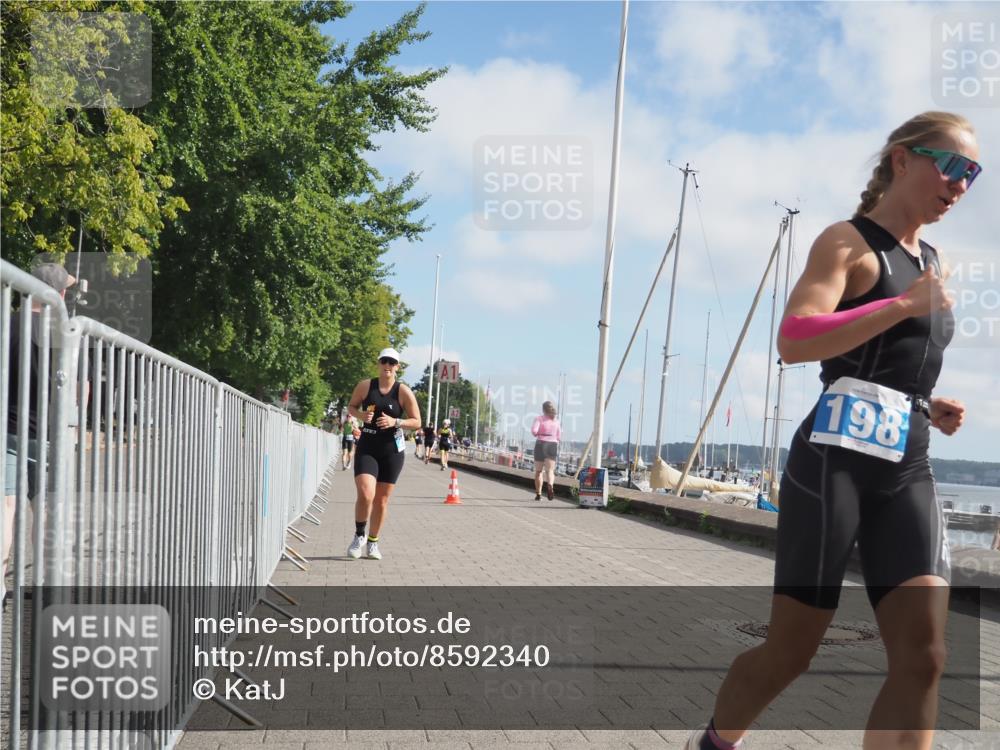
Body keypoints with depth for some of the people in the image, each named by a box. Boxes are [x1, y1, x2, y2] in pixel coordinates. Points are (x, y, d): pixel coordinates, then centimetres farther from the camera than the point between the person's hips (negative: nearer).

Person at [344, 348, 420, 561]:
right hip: (366, 448, 0)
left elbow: (416, 422, -2)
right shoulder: (365, 386, -1)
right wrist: (360, 415, -9)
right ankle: (359, 536, 8)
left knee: (382, 499, 7)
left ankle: (373, 542, 25)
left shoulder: (403, 392, -4)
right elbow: (351, 407, 13)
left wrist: (395, 422, -19)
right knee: (365, 495, -17)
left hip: (392, 450, 0)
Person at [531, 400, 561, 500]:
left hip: (541, 444, -2)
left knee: (539, 471, 11)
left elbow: (534, 430, -16)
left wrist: (536, 434, 5)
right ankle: (550, 486, -37)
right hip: (553, 445, 2)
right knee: (550, 470, -7)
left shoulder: (539, 418, -2)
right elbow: (558, 436, 14)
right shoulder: (556, 420, 10)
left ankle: (538, 494, 14)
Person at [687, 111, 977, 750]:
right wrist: (903, 306, -21)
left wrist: (929, 408, 12)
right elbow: (794, 340, -20)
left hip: (907, 471, 7)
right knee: (791, 650, 0)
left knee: (924, 656, -7)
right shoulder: (848, 242, -3)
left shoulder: (930, 260, 20)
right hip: (835, 460, -7)